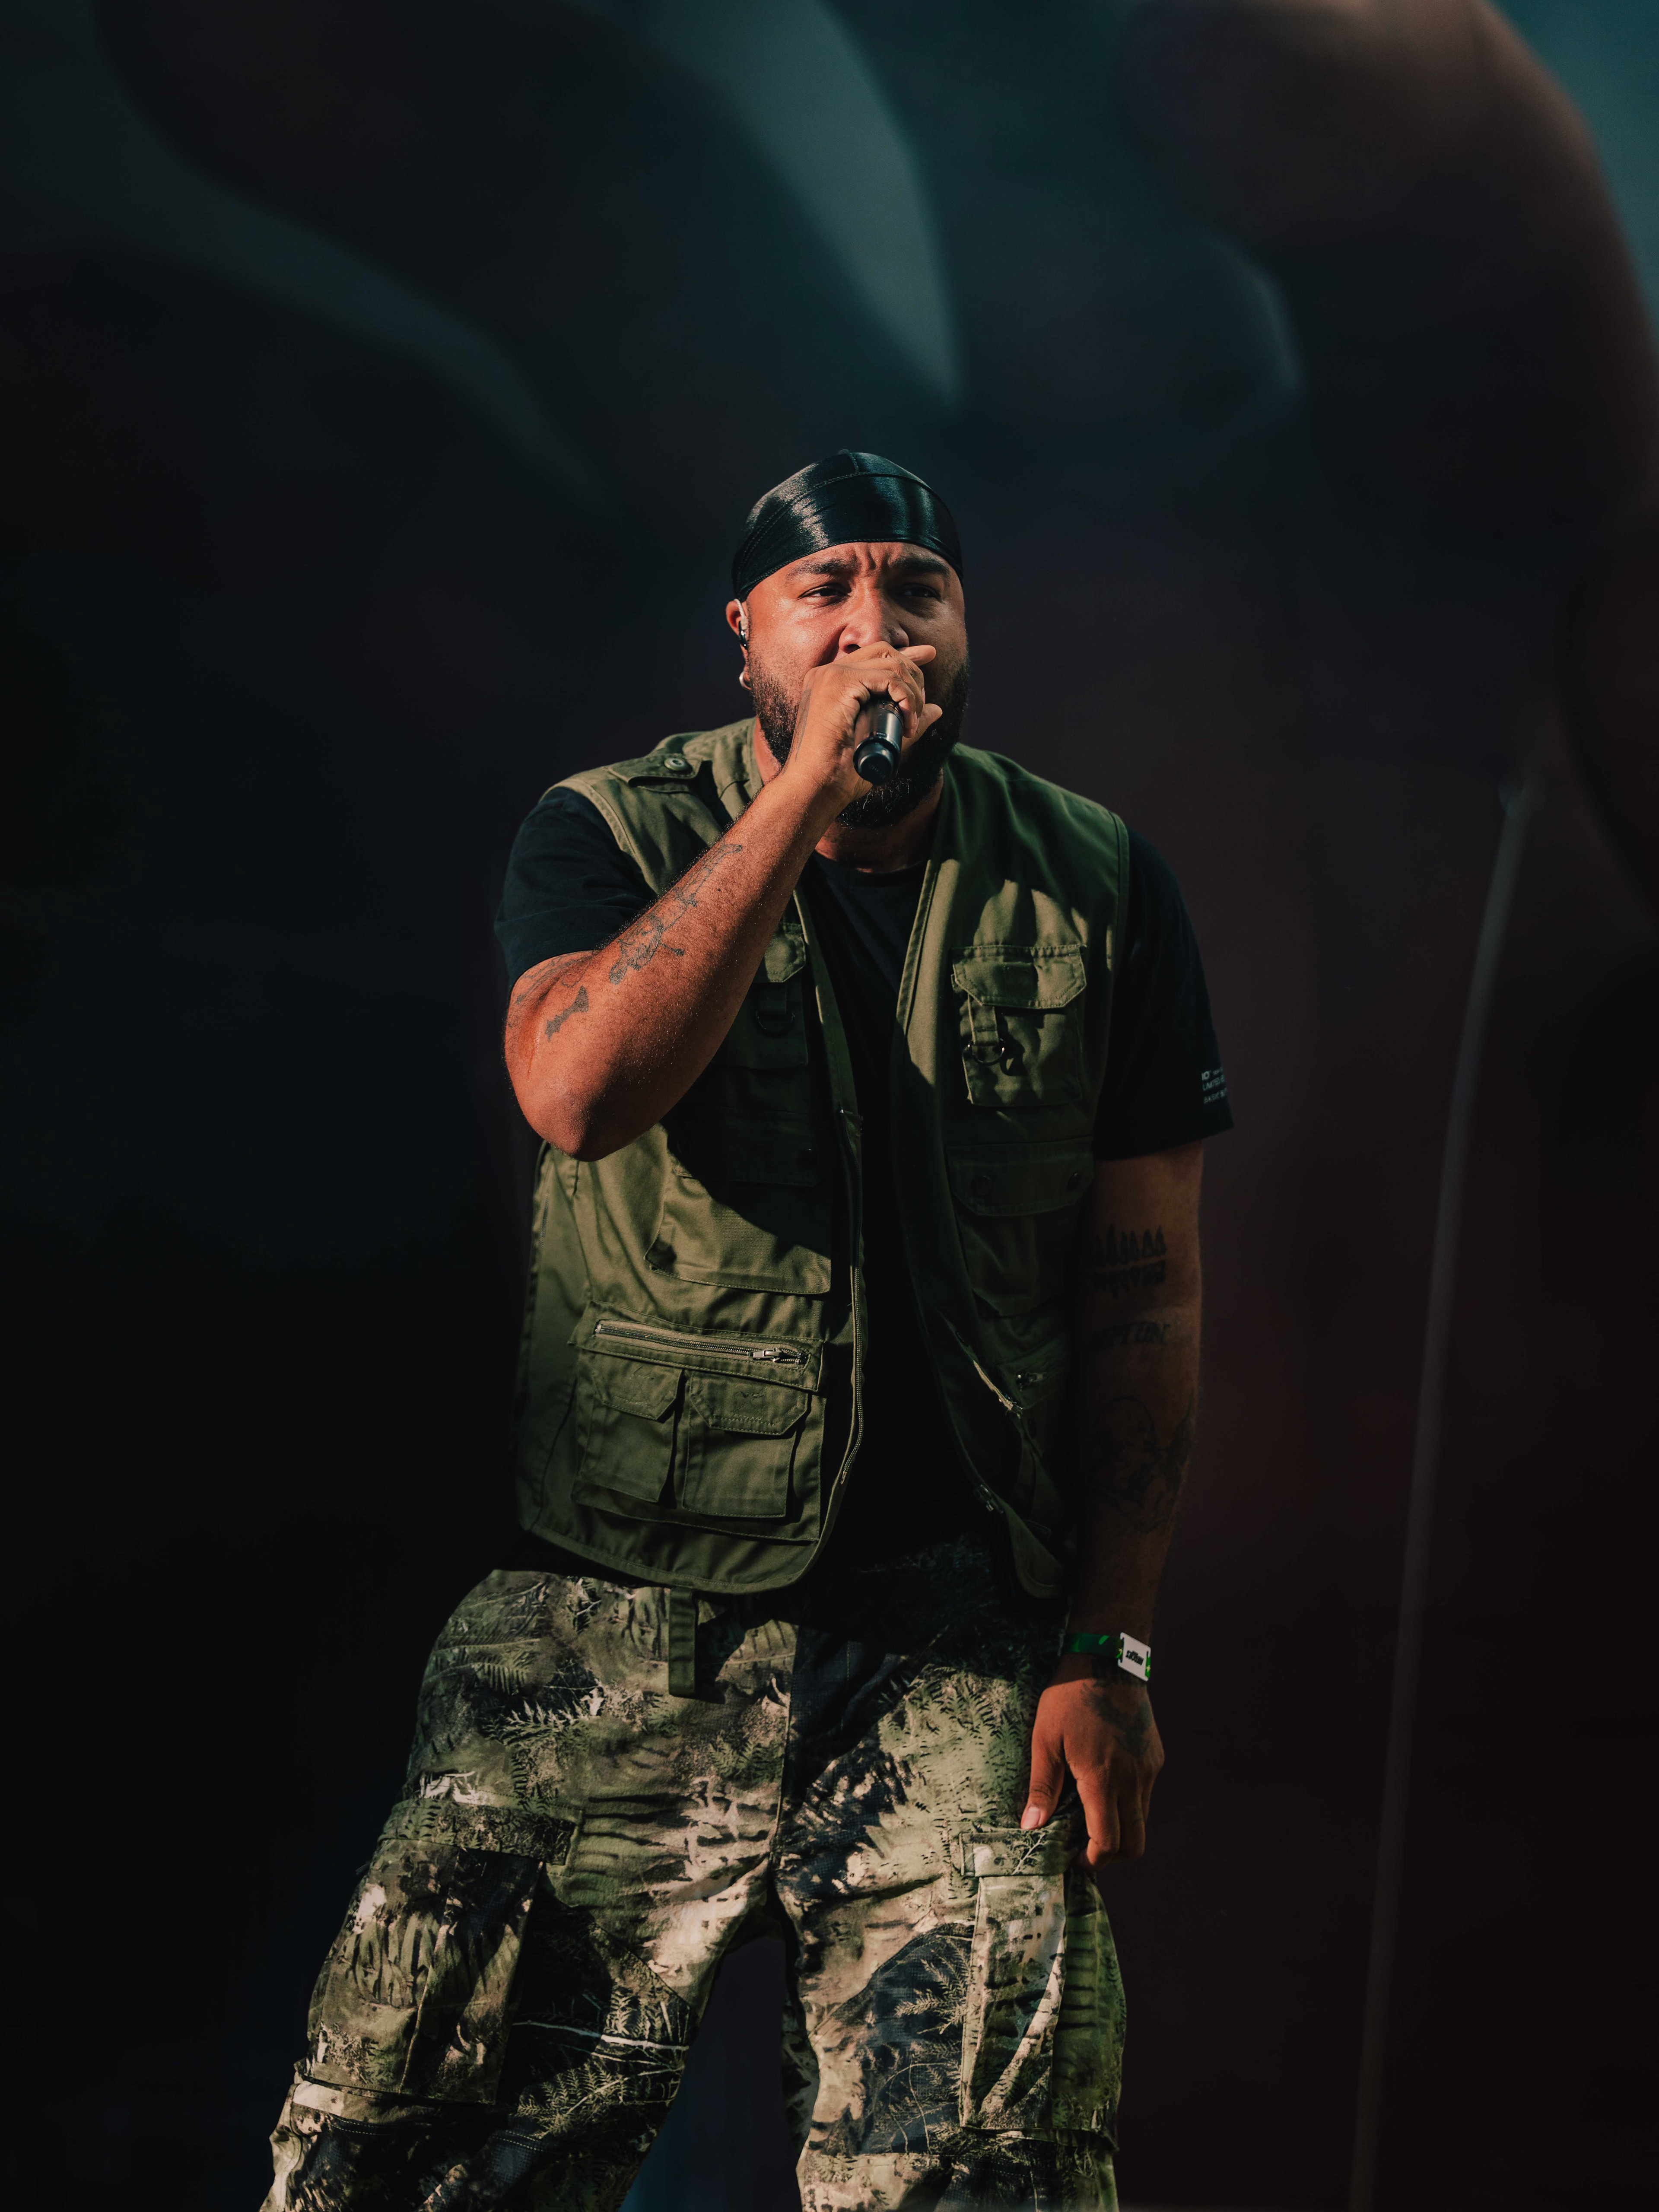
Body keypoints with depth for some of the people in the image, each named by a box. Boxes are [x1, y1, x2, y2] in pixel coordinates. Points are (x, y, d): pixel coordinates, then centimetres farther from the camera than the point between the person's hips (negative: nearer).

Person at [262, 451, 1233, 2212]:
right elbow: (580, 1088, -20)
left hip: (961, 1652, 1)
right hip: (618, 1620, -1)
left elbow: (1146, 1288, 6)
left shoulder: (1097, 892, 5)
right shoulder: (610, 839, 3)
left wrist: (1111, 1650, -1)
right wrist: (809, 785, -19)